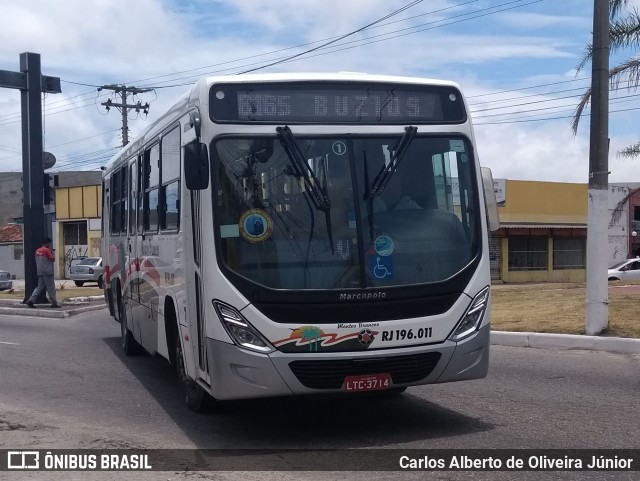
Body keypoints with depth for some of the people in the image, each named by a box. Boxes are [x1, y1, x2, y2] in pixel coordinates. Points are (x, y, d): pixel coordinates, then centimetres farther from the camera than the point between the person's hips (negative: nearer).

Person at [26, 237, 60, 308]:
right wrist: (52, 253, 4)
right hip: (47, 272, -7)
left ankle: (31, 300, 0)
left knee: (39, 287, 11)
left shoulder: (37, 250, 12)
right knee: (51, 288, 0)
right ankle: (54, 303, 3)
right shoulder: (46, 250, -12)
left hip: (40, 272, 7)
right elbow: (53, 259, -11)